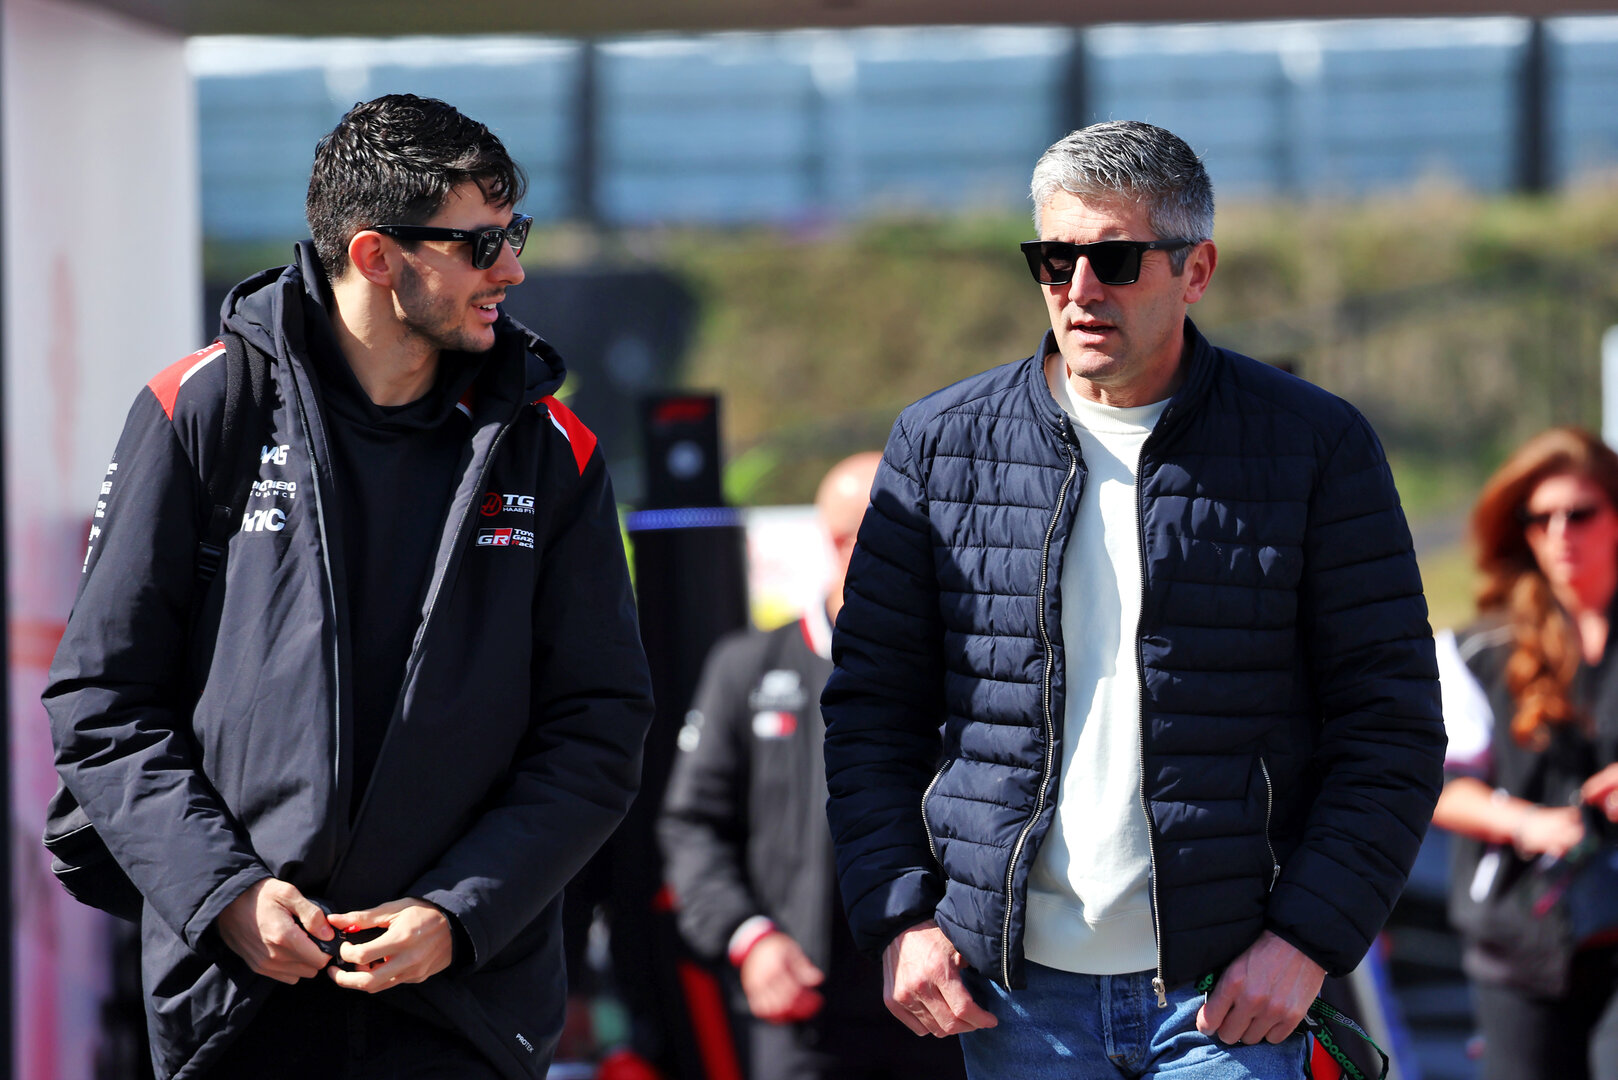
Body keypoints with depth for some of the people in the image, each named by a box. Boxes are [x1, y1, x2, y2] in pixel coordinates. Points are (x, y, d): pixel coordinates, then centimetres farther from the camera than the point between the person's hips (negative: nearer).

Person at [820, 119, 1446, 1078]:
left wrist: (1308, 938, -9)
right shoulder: (941, 446, 7)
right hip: (1015, 992, 2)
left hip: (1228, 996, -2)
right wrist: (897, 917, -1)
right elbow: (873, 703, 11)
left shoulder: (1316, 447, 1)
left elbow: (1389, 724, 1)